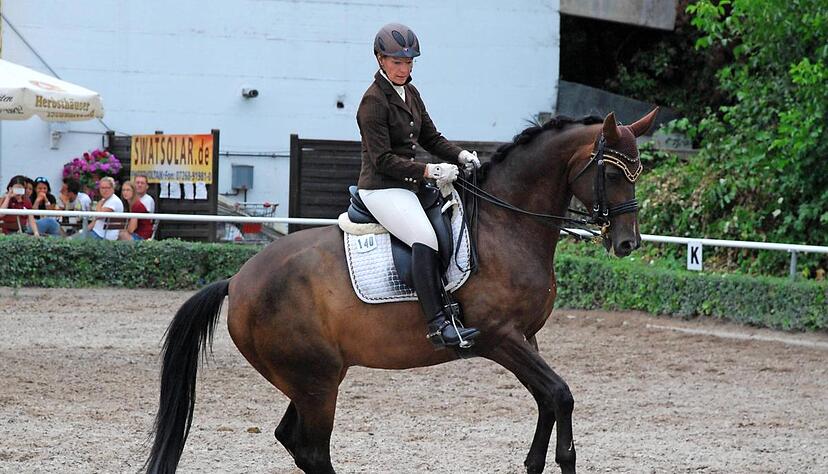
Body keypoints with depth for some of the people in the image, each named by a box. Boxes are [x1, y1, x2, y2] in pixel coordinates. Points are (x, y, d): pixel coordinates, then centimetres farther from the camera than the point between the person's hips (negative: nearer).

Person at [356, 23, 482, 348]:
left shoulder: (409, 94, 14)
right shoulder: (374, 102, -13)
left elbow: (430, 138, 20)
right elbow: (383, 160, -18)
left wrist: (460, 156, 1)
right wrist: (428, 171, -24)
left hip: (408, 185, 10)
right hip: (381, 189, -10)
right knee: (426, 238, -30)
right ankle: (437, 324, -38)